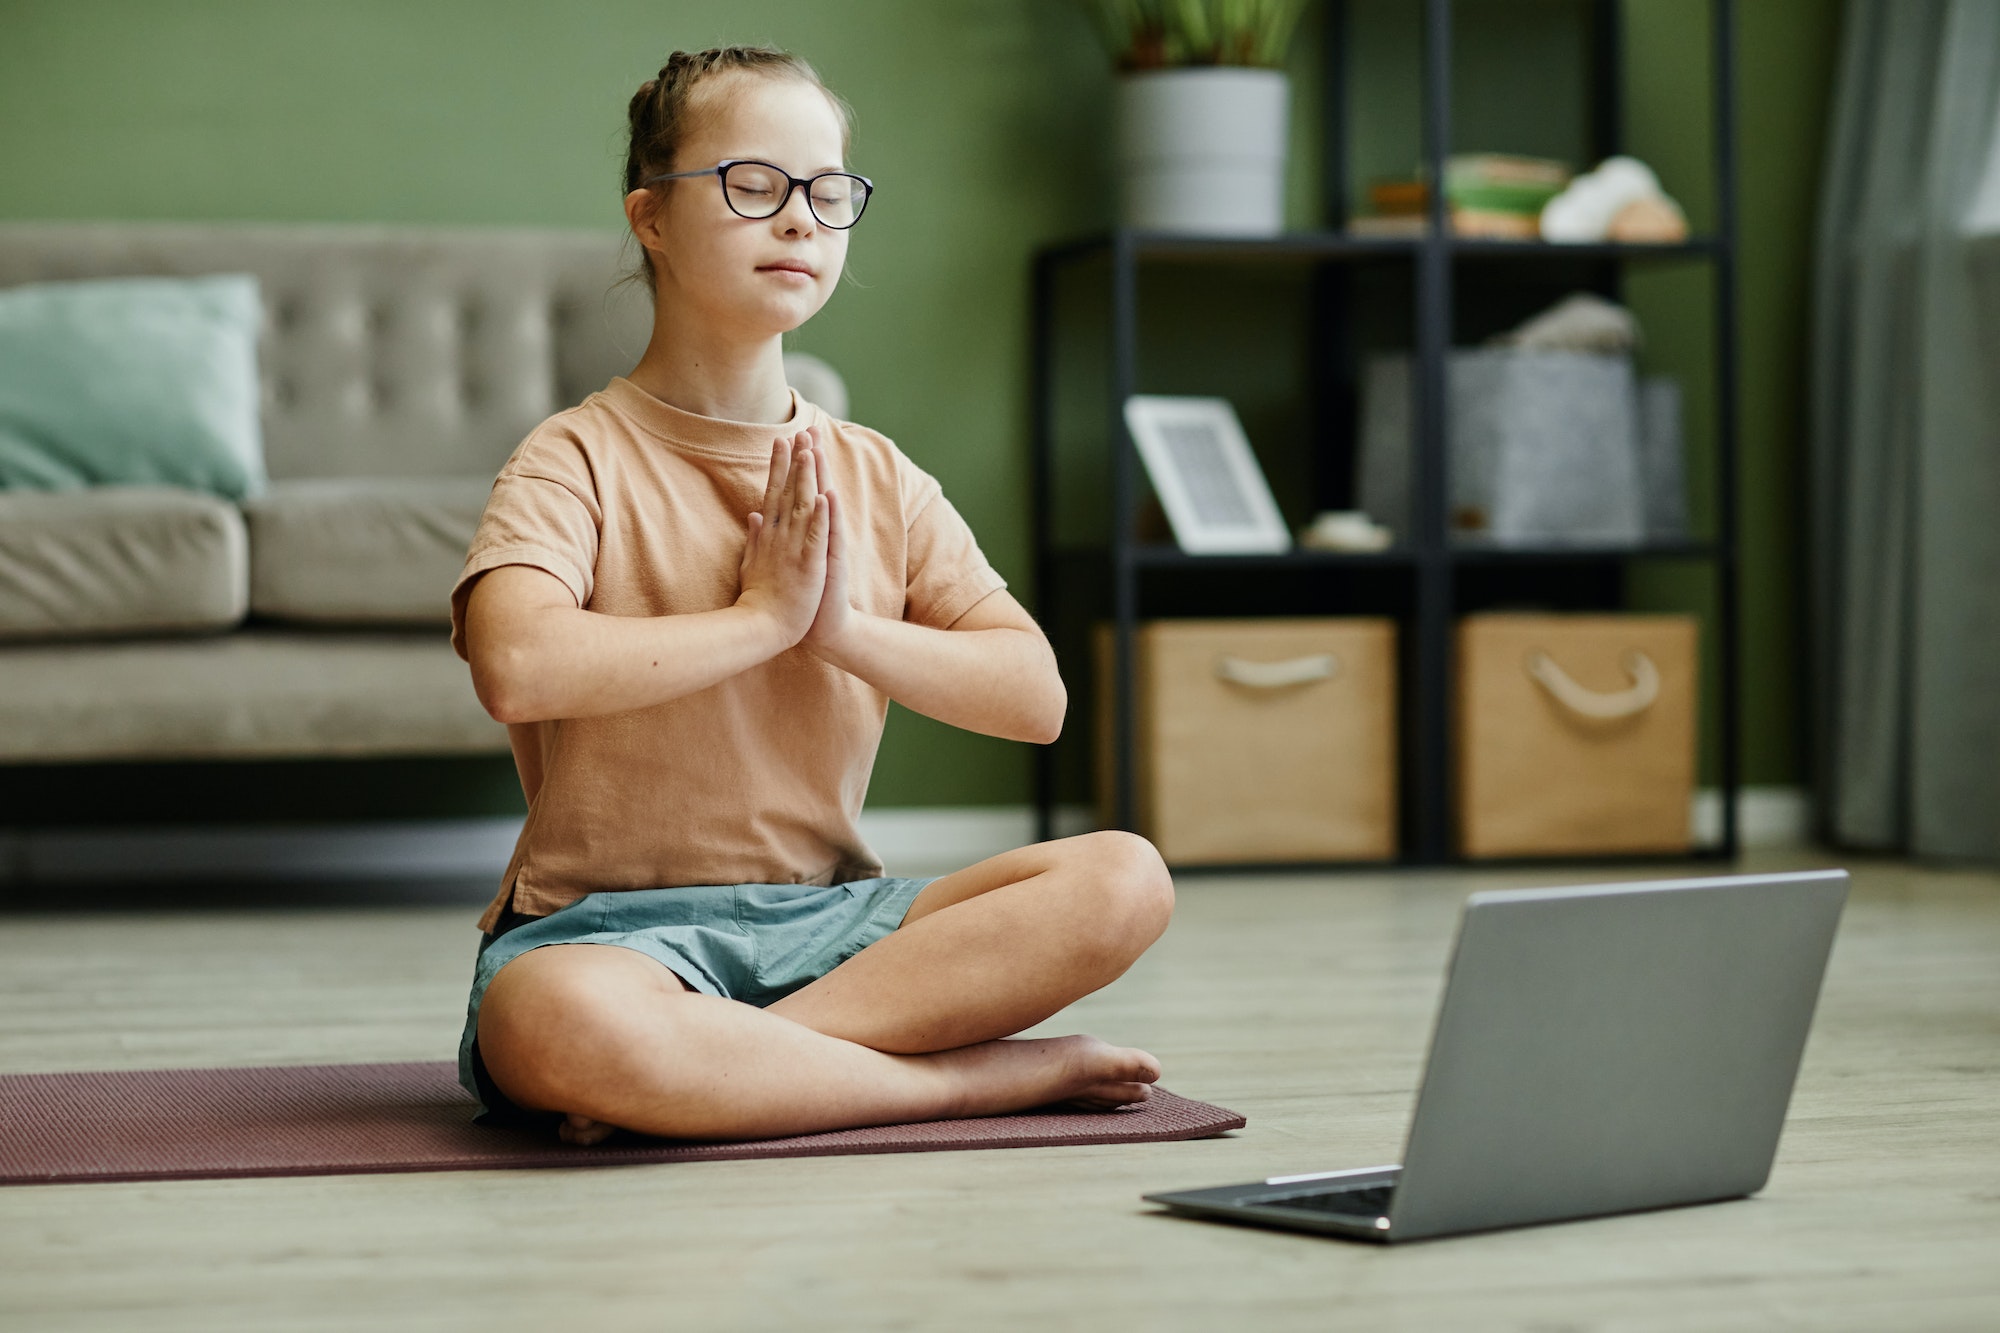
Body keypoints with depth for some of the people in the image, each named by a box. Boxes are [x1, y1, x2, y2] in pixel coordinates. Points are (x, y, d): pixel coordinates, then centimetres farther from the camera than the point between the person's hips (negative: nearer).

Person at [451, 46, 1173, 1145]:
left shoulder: (876, 478, 11)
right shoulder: (580, 461, -5)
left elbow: (1036, 697, 3)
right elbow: (517, 668, -26)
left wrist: (847, 629, -12)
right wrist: (761, 618, -17)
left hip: (823, 915, 5)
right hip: (608, 920, -5)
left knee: (1121, 879, -18)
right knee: (558, 1020, -42)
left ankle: (718, 1065, -23)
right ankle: (991, 1075, -26)